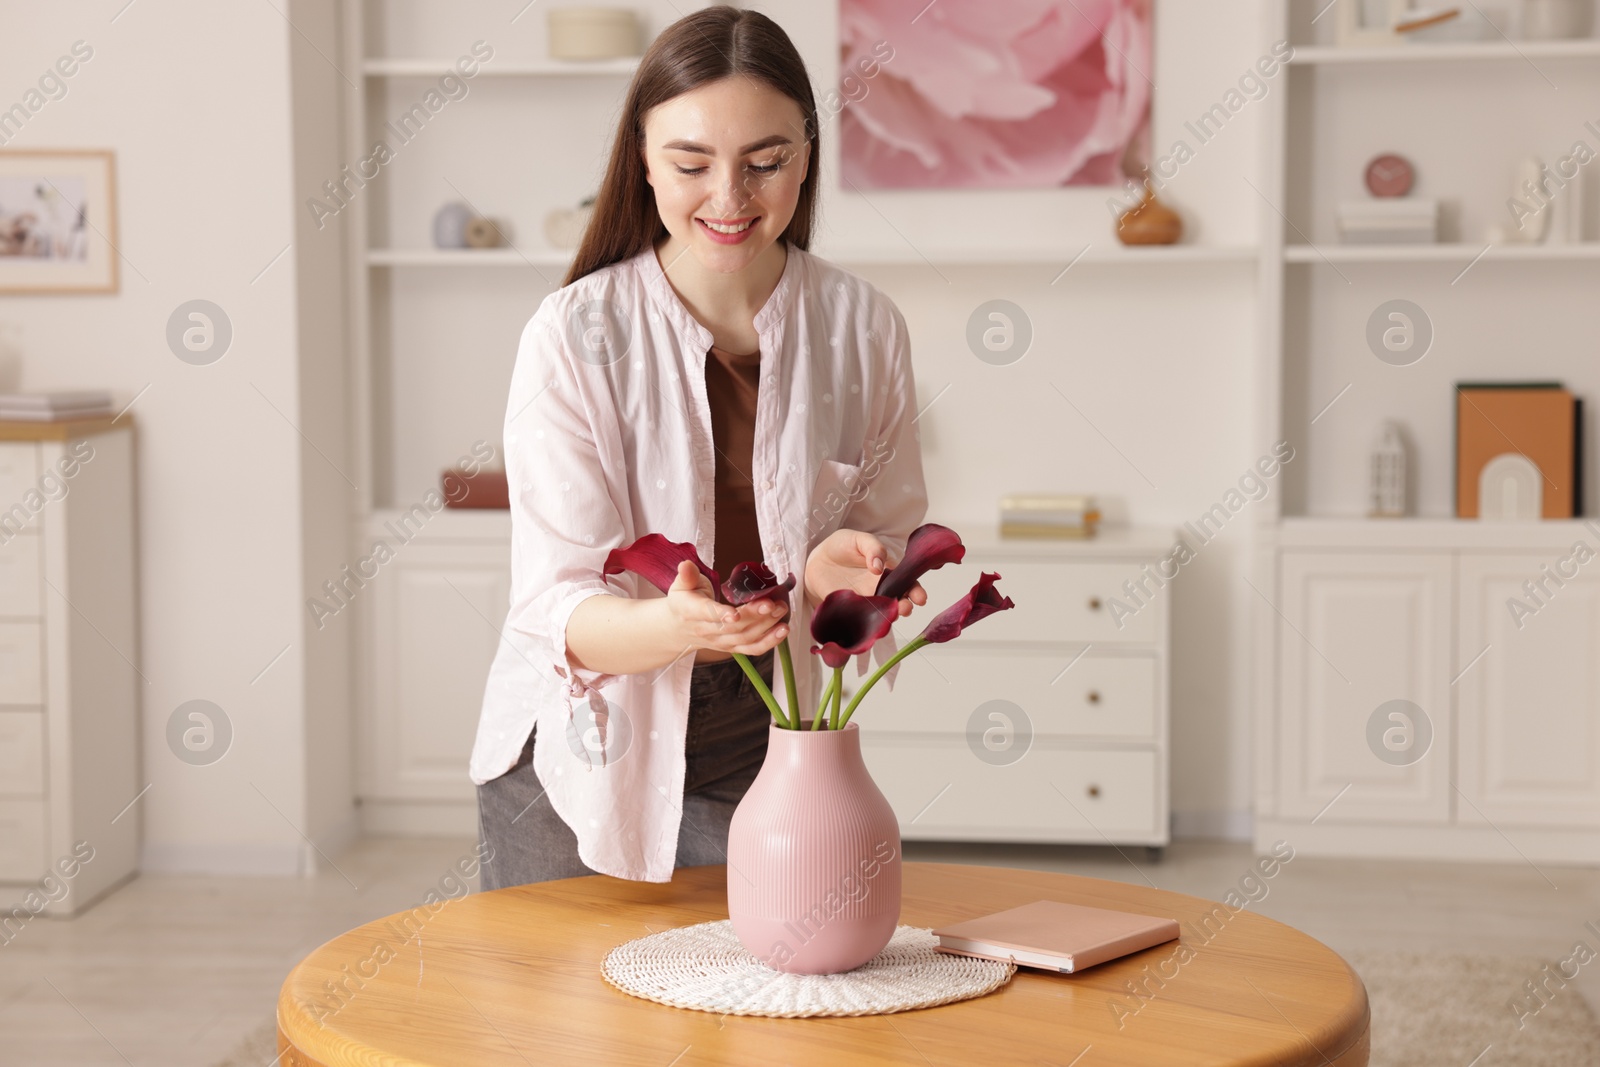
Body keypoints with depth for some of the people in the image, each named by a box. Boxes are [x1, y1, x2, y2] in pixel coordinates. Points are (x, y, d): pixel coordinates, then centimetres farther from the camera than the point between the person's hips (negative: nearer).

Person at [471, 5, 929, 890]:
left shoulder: (863, 327, -7)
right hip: (584, 756, -2)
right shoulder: (573, 335, -16)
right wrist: (677, 622, -41)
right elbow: (558, 607, -18)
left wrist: (841, 571, -24)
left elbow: (892, 540, 0)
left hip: (765, 751, 2)